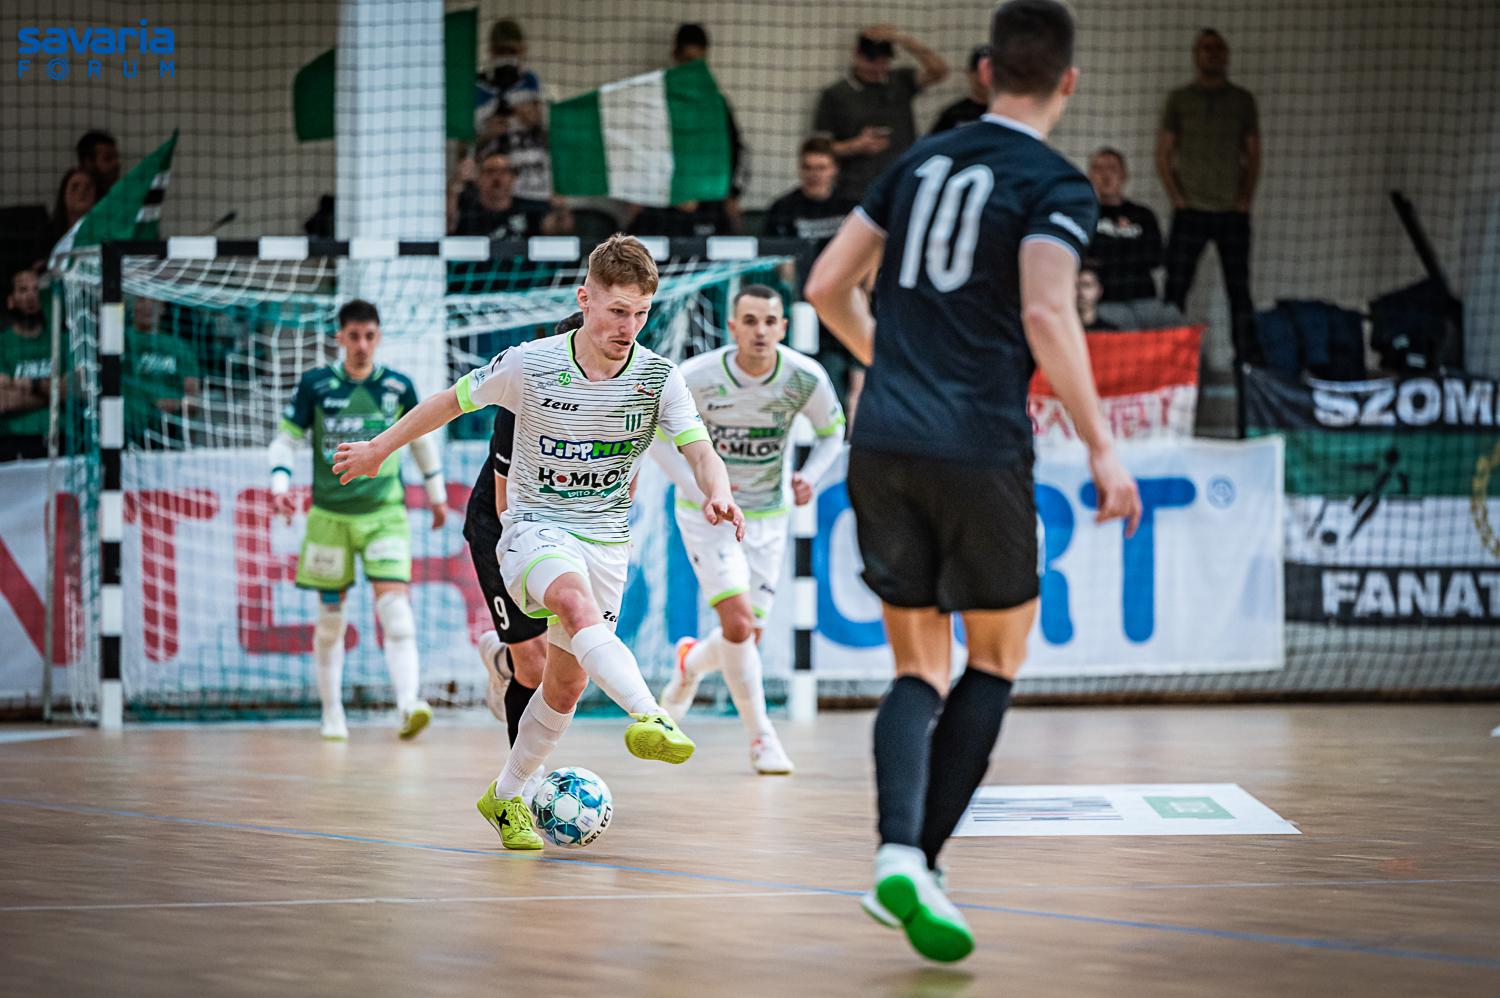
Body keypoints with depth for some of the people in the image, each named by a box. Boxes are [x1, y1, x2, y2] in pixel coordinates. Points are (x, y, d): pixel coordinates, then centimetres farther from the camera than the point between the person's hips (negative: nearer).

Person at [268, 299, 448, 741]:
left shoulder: (398, 387, 2)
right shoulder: (315, 385, -2)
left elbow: (421, 438, 18)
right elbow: (285, 438, 4)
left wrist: (437, 493, 24)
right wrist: (280, 484, -13)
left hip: (385, 514, 0)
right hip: (330, 515, 0)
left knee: (395, 605, -17)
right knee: (330, 614, 6)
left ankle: (408, 705, -28)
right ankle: (332, 715, 18)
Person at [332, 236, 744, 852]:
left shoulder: (657, 377, -7)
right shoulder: (530, 365, -12)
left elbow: (701, 454, -12)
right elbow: (454, 401, 3)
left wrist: (717, 495, -36)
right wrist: (379, 450, 13)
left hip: (606, 540, 4)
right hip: (535, 527, -4)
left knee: (567, 682, 7)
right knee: (576, 602, -36)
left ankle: (506, 797, 27)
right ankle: (648, 716, -56)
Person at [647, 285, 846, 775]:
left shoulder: (807, 378, -16)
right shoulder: (696, 377, -21)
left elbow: (832, 431, 3)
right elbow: (654, 432, -6)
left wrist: (810, 476, -16)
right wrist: (697, 486, -19)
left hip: (767, 515, 3)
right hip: (706, 514, -3)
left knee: (746, 638, 6)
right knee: (739, 624, -19)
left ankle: (691, 662, 42)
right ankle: (761, 738, -2)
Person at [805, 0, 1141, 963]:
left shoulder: (922, 161, 14)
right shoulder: (1056, 186, -3)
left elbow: (827, 286, 16)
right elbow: (1046, 315, -18)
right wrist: (1103, 448, -15)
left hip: (882, 447, 5)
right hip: (979, 450, -5)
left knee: (920, 669, 10)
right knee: (997, 657, 13)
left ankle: (898, 854, -13)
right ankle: (920, 863, 2)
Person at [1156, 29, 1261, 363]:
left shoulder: (1242, 100, 8)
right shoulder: (1179, 99, 5)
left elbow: (1253, 154, 10)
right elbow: (1163, 154, 5)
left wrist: (1246, 198, -1)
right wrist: (1176, 197, -5)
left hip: (1232, 211, 1)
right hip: (1190, 211, -1)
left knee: (1239, 290, 2)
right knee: (1175, 289, -4)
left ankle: (1247, 358, 6)